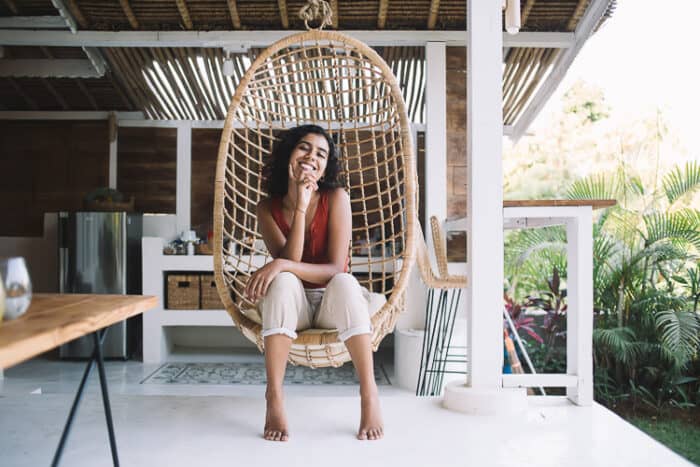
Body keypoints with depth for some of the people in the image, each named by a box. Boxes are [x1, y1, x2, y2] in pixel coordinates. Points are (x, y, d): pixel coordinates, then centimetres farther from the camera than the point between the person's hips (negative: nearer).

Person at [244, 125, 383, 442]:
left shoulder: (336, 198, -11)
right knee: (284, 282, -32)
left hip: (331, 304, -1)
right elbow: (289, 261, -19)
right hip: (292, 305, 1)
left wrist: (281, 265, -32)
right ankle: (274, 398, -32)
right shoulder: (268, 208, -5)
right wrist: (301, 207, -26)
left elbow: (336, 269, -18)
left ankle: (369, 393, -31)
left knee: (345, 283, -34)